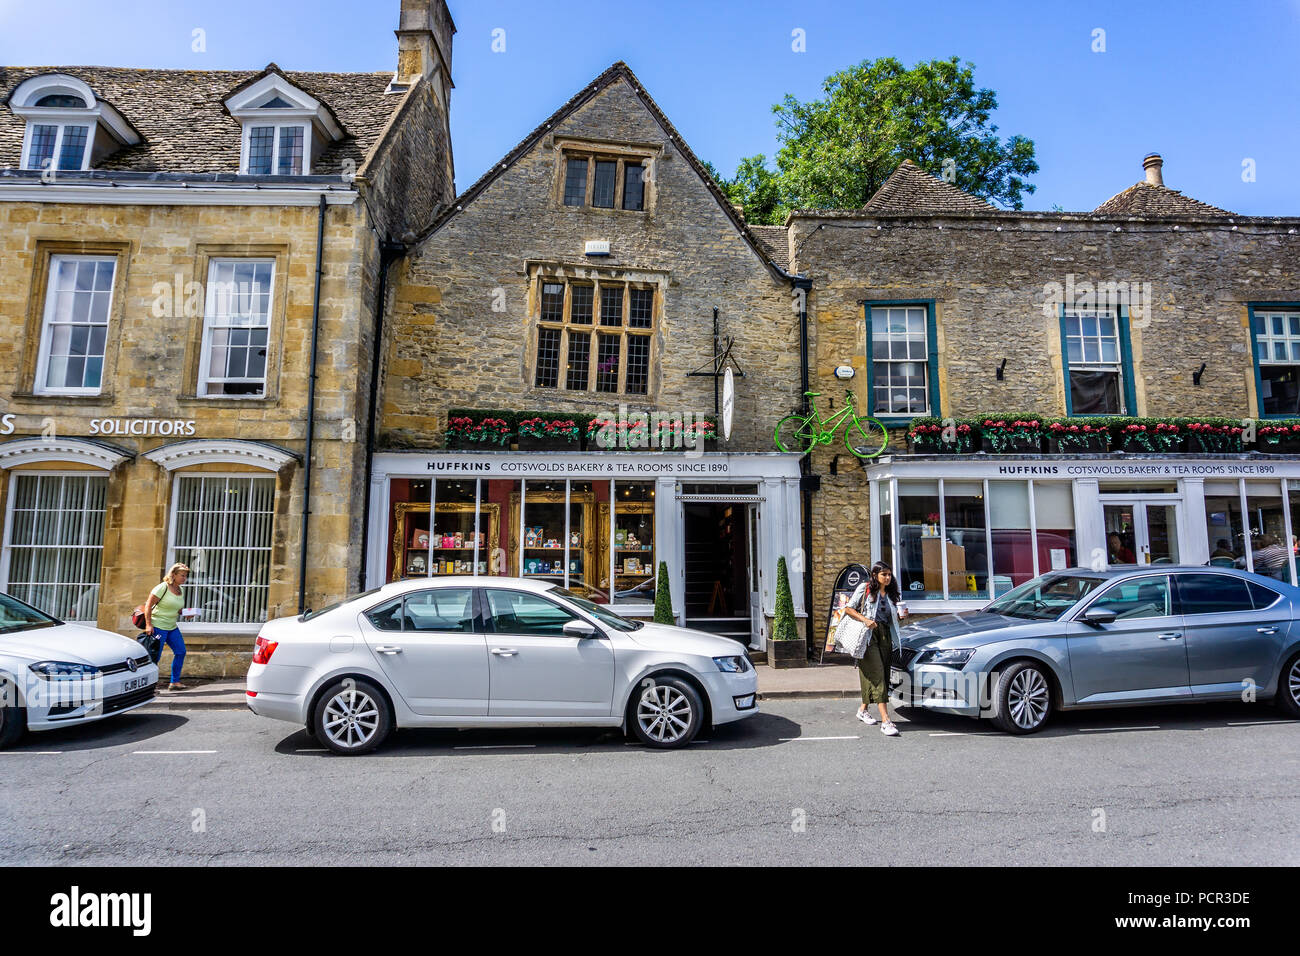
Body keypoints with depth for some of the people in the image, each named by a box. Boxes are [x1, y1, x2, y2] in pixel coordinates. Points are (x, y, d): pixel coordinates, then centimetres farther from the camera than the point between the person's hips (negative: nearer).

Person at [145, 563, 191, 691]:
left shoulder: (180, 590, 11)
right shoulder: (162, 588, -12)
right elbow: (148, 605, -12)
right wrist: (148, 624, -18)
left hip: (172, 627, 8)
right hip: (158, 626, -8)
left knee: (181, 651, 3)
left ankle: (175, 682, 10)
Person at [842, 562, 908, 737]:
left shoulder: (890, 593, 16)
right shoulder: (865, 588, 0)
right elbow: (848, 609, -2)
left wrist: (901, 615, 1)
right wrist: (865, 620, -15)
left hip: (885, 636, 6)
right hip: (869, 634, -6)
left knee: (882, 674, 8)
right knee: (877, 674, -13)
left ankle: (864, 709, 28)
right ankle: (886, 720, -19)